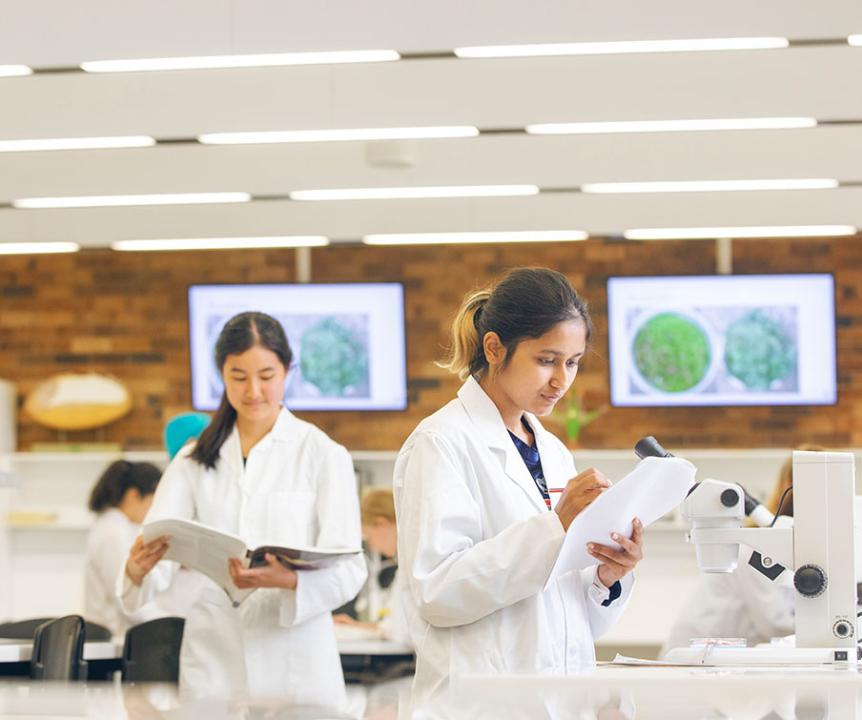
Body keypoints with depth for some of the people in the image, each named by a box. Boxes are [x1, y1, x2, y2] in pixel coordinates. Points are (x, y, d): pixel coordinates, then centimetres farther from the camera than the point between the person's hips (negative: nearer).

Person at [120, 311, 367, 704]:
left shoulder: (323, 455, 0)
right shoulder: (195, 461, 10)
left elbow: (347, 569, -8)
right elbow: (157, 542, -1)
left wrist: (287, 580, -28)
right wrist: (138, 568, -25)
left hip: (296, 663, -2)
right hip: (213, 664, 2)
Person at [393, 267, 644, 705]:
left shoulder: (553, 453, 17)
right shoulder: (441, 443, -4)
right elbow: (435, 591, -15)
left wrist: (608, 577, -2)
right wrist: (555, 526, -18)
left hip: (565, 694, 6)